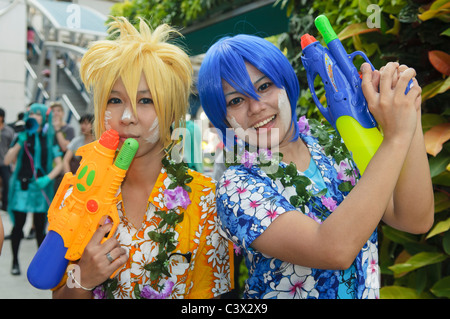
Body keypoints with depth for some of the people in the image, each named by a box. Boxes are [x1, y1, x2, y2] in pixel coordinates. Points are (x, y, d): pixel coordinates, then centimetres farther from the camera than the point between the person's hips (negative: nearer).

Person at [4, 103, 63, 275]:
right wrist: (20, 143, -13)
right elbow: (7, 160, -1)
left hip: (41, 187, 0)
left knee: (40, 227, 3)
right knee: (18, 225, 1)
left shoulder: (49, 139, 7)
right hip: (21, 186, 0)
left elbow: (59, 165, 4)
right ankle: (15, 262, 18)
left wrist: (48, 178, -12)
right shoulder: (22, 137, 5)